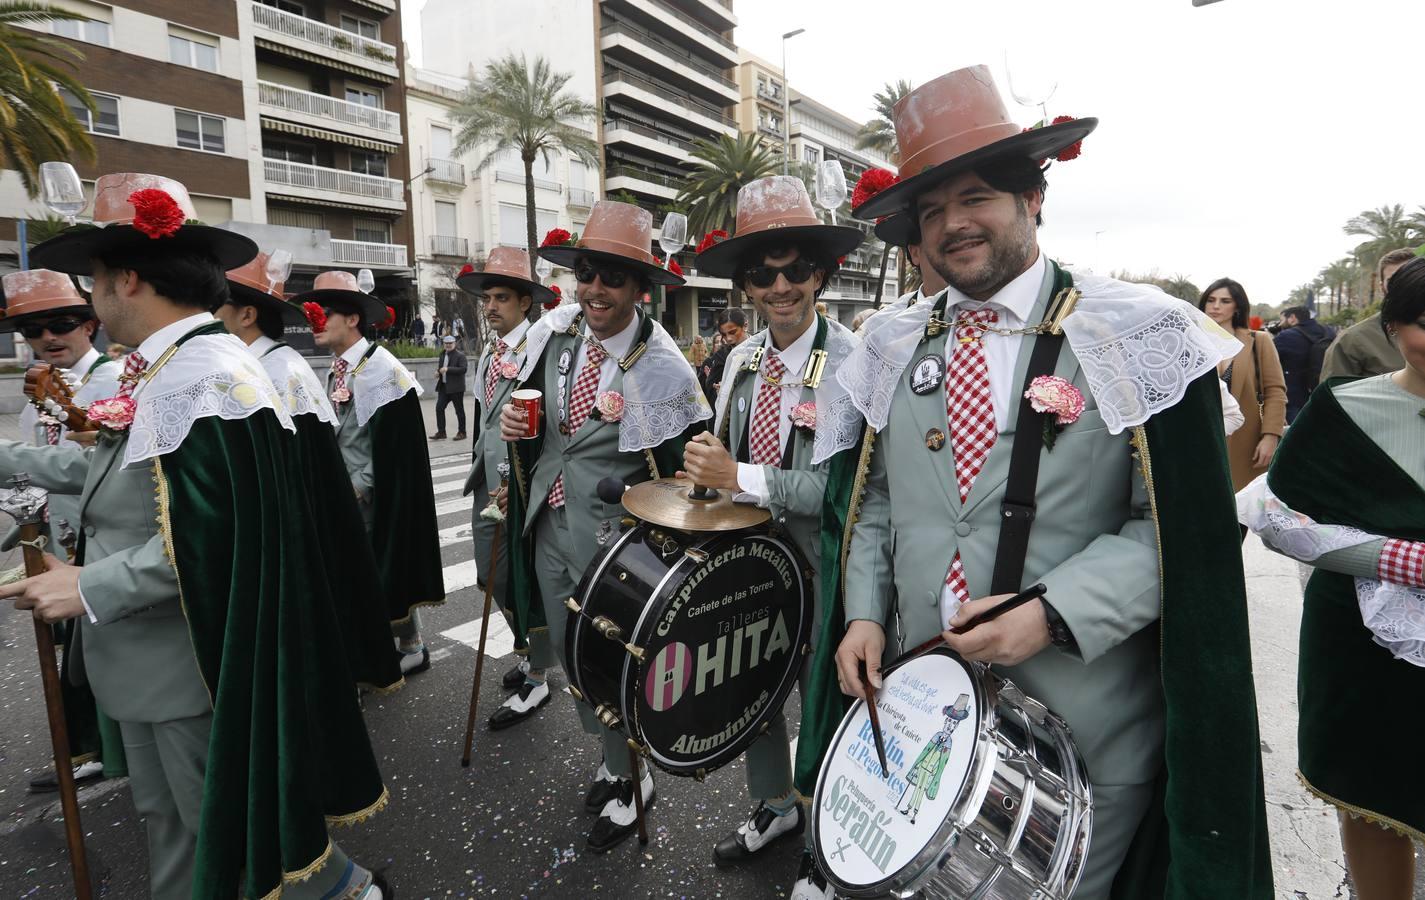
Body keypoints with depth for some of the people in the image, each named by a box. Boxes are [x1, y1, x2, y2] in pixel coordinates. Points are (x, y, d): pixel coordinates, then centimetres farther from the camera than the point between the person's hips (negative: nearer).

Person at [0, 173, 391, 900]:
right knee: (167, 815, 24)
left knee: (226, 818, 10)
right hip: (151, 658, 9)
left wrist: (90, 587, -18)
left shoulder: (201, 377, -24)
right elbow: (111, 475, 17)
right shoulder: (166, 370, 7)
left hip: (192, 663, -9)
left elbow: (208, 538, -28)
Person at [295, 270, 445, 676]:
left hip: (380, 495, -7)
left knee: (390, 570, 5)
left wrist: (360, 487, -15)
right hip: (350, 494, 7)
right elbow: (335, 435, 15)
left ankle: (411, 648, 22)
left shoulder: (382, 367, -16)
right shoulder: (336, 370, 8)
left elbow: (393, 443, -18)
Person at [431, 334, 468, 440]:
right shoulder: (442, 355, 15)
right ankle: (441, 432, 8)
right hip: (444, 386, 7)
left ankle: (461, 432, 12)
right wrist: (438, 372, 6)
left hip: (456, 387, -7)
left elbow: (463, 369, -19)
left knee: (459, 410, 2)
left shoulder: (460, 355, -8)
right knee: (439, 408, 1)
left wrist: (448, 369, -24)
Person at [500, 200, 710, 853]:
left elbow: (683, 477, -14)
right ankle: (612, 759, 46)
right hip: (550, 525, 6)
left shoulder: (663, 370, -20)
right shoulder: (553, 333, -2)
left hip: (612, 541, -6)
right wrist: (516, 423, -7)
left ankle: (630, 780, 37)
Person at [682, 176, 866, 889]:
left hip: (823, 566, -6)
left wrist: (738, 477, -27)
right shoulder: (741, 361, 2)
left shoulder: (852, 363, -19)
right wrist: (707, 457, -8)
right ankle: (774, 807, 49)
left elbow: (844, 488, -27)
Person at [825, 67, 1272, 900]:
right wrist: (864, 613, -2)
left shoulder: (1133, 337, -9)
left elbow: (1180, 523, -11)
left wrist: (1053, 614, -22)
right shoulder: (895, 349, 4)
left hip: (1085, 731, -3)